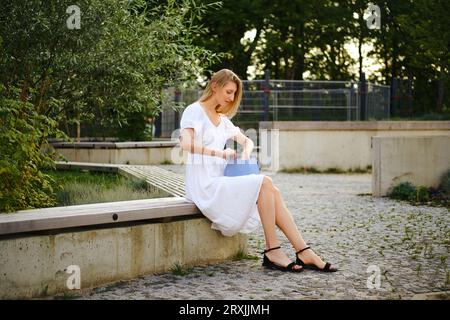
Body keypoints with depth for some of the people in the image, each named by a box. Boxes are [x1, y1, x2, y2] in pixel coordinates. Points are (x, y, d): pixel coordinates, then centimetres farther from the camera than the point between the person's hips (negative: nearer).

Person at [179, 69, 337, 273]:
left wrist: (246, 152, 5)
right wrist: (220, 153, -23)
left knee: (271, 190, -13)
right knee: (264, 183, -20)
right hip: (204, 185, -7)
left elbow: (246, 141, 28)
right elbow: (186, 144, -23)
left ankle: (303, 252, -18)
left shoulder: (222, 119, 20)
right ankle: (272, 252, -17)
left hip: (219, 181, 8)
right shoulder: (194, 111, -5)